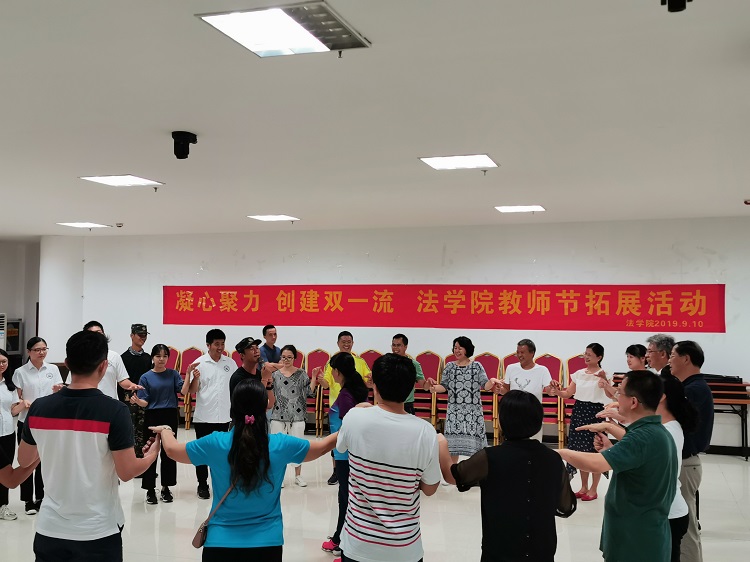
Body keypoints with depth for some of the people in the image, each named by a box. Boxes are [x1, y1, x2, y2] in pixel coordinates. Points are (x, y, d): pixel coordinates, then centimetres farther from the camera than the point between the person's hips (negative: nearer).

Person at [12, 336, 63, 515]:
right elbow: (16, 398, -3)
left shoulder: (53, 369, 3)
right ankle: (28, 500, 14)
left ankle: (41, 498, 21)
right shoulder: (20, 372, -3)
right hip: (27, 422, -2)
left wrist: (58, 391, -18)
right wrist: (23, 403, -24)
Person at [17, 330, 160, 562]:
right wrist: (152, 453, 6)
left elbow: (24, 460, 9)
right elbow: (126, 472, -13)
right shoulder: (114, 411, -17)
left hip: (50, 528, 3)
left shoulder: (39, 408, -6)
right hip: (98, 532, -3)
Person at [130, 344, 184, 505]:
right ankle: (150, 489, 12)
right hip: (153, 416, -1)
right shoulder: (146, 377, -2)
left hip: (171, 416, 2)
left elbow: (183, 390, -11)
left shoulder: (173, 374, 3)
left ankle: (166, 487, 21)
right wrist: (137, 401, -25)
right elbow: (145, 402, -4)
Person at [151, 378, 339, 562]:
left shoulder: (216, 443, -12)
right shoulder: (281, 445, -11)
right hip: (267, 543, 0)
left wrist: (165, 430, 28)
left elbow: (172, 450, 6)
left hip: (220, 543, 0)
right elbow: (322, 446, 7)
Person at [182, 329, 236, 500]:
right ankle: (202, 485, 17)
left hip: (224, 416, 2)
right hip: (203, 416, -2)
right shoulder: (199, 364, -6)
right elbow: (192, 391, -6)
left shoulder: (230, 363, 2)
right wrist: (195, 377, -24)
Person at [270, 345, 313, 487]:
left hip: (297, 415, 0)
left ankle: (298, 475, 22)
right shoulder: (275, 374, 1)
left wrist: (314, 377, -9)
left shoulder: (301, 374, 1)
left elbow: (309, 392, 1)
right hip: (279, 415, 0)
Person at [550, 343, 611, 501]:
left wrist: (604, 380, -45)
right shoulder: (579, 373, 7)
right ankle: (584, 487, 23)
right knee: (581, 450, 11)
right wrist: (557, 391, -11)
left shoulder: (603, 375, -10)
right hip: (578, 411, 6)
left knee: (595, 450, 1)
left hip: (594, 412, -6)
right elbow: (568, 393, 9)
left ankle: (593, 489, 12)